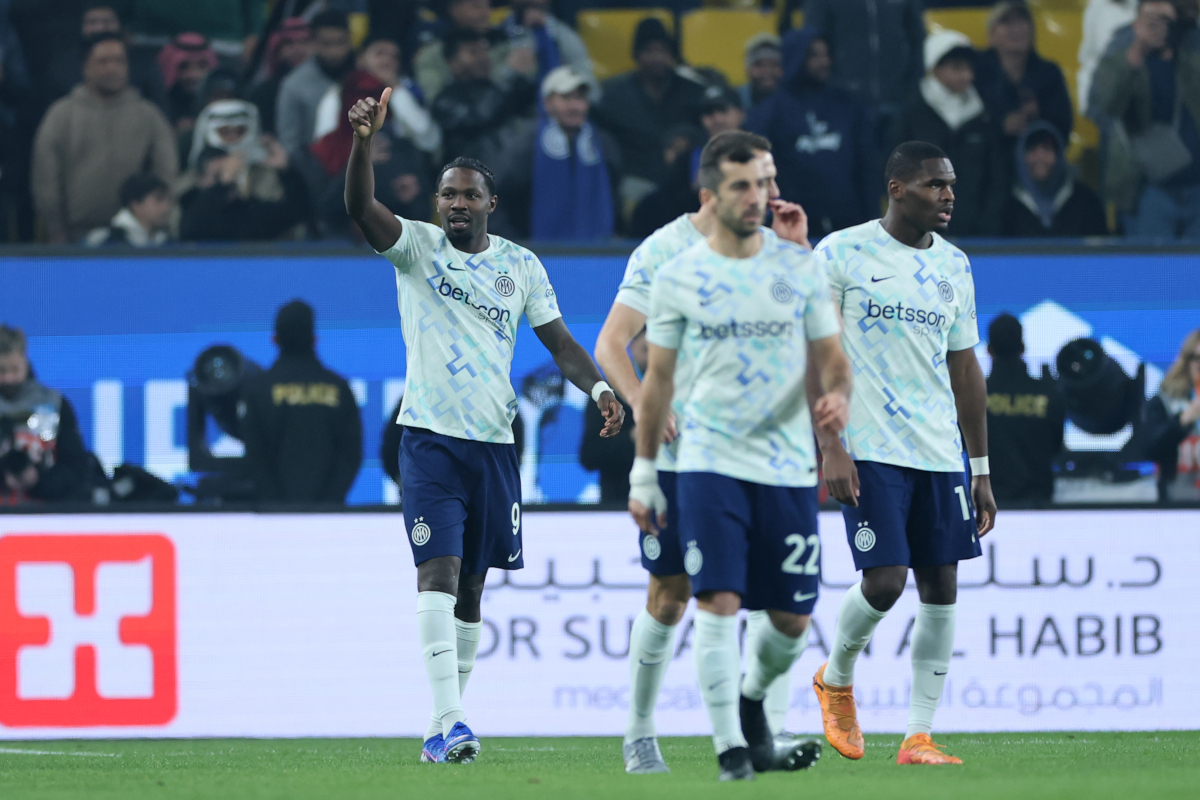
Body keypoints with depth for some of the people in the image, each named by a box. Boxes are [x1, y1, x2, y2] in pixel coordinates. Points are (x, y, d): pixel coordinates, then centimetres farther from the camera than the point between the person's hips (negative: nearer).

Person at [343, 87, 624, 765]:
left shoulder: (522, 266, 8)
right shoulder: (417, 246, -1)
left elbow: (559, 341, 11)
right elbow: (362, 208, -18)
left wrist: (599, 387, -8)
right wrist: (364, 141, -35)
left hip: (494, 441, 4)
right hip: (431, 436, -4)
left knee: (471, 584, 9)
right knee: (438, 570, -16)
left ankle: (443, 726, 19)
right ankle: (448, 721, -24)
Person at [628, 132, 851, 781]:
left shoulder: (799, 267, 4)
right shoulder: (677, 277, 1)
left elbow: (829, 354, 7)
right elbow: (657, 379, 7)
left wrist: (837, 393, -17)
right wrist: (643, 474, 7)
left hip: (788, 466, 2)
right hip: (709, 462, -2)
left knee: (791, 618, 5)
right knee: (719, 601, -14)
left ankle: (752, 697, 35)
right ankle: (730, 745, -7)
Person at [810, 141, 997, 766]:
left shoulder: (953, 265, 13)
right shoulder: (842, 254, -4)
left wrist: (981, 470, 14)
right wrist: (831, 449, -15)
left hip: (941, 453, 6)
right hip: (870, 450, -5)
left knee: (940, 587, 1)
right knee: (883, 582, -13)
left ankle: (919, 738, 6)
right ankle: (835, 679, 17)